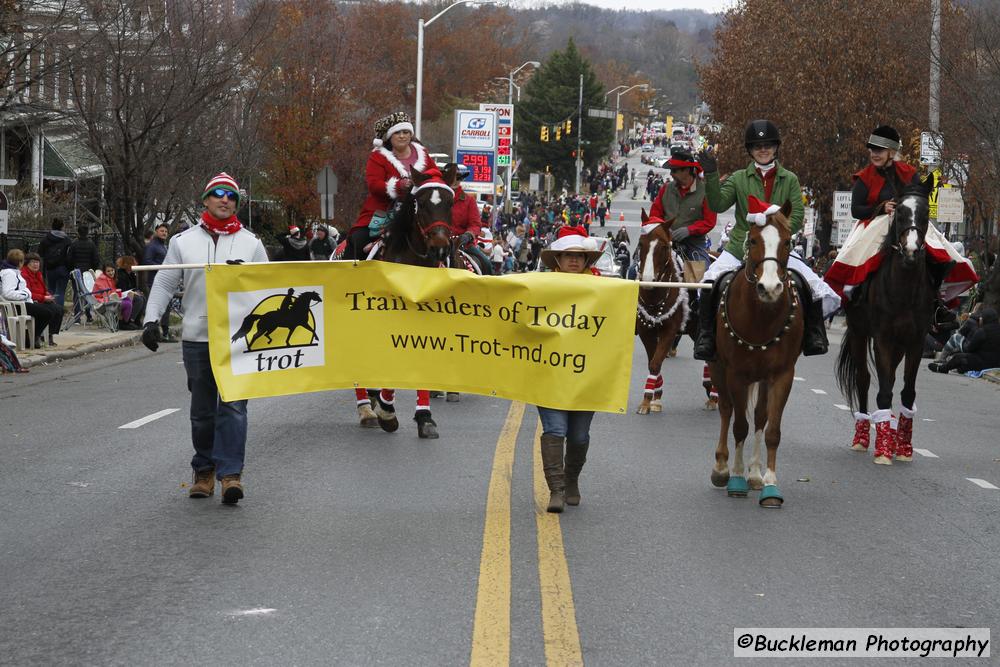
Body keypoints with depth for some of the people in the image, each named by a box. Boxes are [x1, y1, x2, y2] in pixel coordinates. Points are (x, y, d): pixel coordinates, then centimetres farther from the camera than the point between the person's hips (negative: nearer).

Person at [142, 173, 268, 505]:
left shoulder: (250, 243, 9)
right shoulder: (184, 241, 9)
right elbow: (164, 283, 9)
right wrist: (151, 319, -1)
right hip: (197, 337, 1)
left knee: (233, 405, -9)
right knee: (202, 409, 8)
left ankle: (230, 472, -10)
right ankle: (204, 471, 20)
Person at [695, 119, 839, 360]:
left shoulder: (789, 180, 7)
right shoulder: (739, 179, 7)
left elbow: (797, 217, -2)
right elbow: (717, 204, -6)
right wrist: (711, 175, -18)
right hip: (739, 248, 0)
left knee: (812, 284, -17)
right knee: (711, 283, -24)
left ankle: (813, 336, 0)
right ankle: (706, 335, -13)